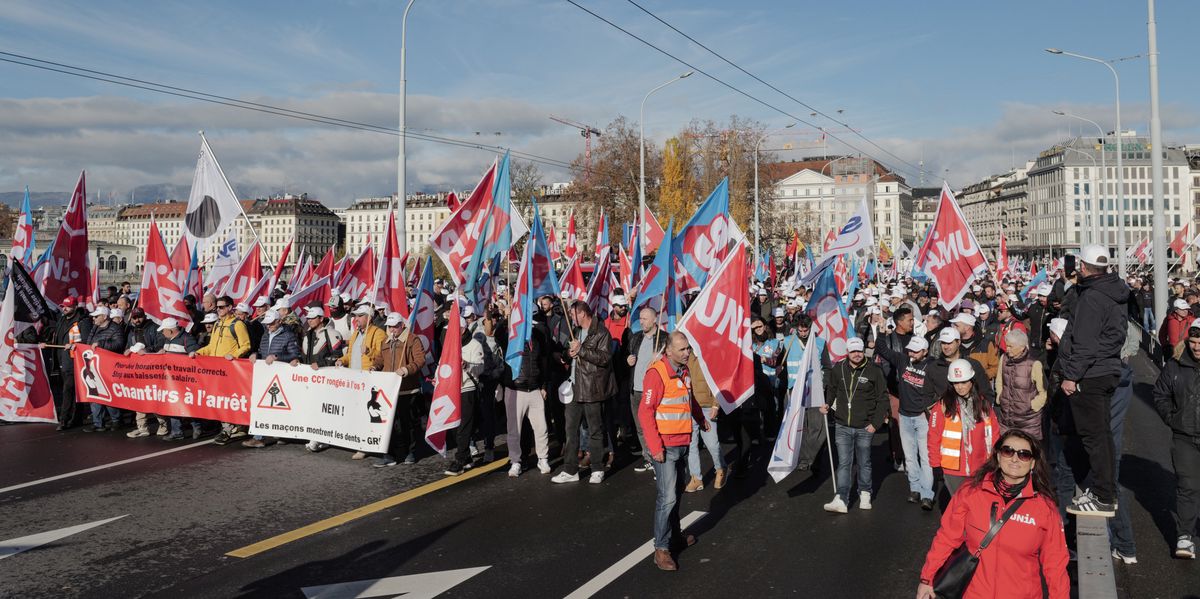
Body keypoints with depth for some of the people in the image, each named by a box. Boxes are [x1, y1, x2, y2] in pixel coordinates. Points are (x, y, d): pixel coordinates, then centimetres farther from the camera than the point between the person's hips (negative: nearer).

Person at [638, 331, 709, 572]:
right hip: (665, 446, -8)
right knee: (667, 498, -9)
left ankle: (675, 535, 33)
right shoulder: (657, 373, -17)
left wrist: (701, 419, 38)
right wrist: (655, 447, -21)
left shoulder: (683, 370, 9)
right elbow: (645, 412, -19)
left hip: (682, 443, 8)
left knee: (674, 494, 19)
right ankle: (661, 549, -1)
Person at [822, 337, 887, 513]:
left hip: (864, 427, -1)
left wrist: (876, 423, -5)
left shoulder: (874, 371, -5)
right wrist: (827, 405, -1)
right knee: (844, 464, -2)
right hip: (843, 426, 1)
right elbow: (830, 389, 17)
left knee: (864, 463, 14)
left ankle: (865, 494, 30)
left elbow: (883, 398, -1)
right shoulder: (838, 369, 0)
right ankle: (841, 499, -5)